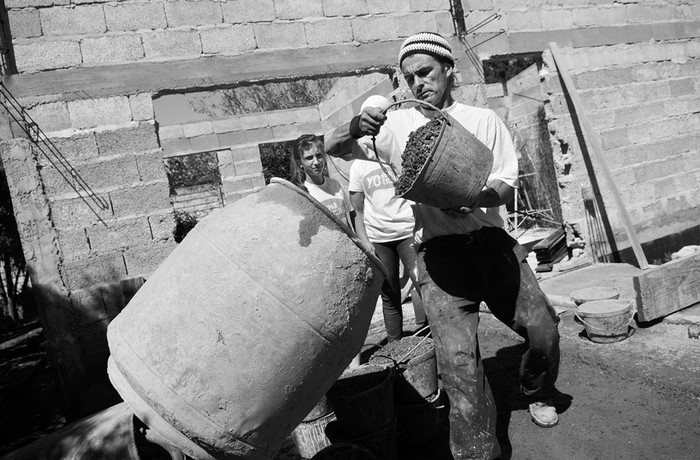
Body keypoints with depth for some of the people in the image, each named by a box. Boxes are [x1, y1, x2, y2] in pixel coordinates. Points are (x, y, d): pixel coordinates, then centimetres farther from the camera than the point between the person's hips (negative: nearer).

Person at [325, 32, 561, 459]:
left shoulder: (483, 119, 8)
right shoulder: (398, 125, 6)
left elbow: (507, 186, 2)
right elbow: (332, 146, 3)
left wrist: (473, 198, -20)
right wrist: (356, 126, -20)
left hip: (490, 240, 2)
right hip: (438, 251, -2)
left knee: (542, 327, 1)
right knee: (458, 357, -13)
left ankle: (537, 392, 34)